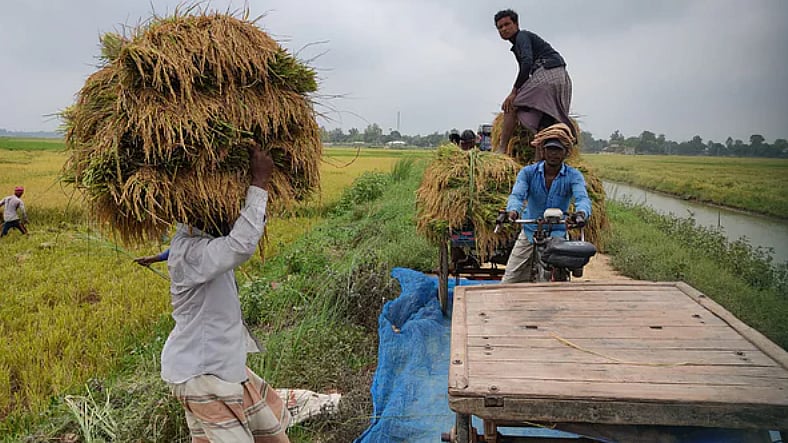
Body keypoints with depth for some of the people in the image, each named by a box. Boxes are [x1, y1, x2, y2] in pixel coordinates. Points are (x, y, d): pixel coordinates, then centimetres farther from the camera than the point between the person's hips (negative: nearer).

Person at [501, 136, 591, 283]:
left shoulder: (573, 176, -5)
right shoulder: (528, 172, -3)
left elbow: (582, 198, -22)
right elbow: (517, 195, -18)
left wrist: (581, 213, -47)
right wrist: (512, 210, -42)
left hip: (557, 234, -1)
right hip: (529, 233, 1)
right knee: (509, 281, 0)